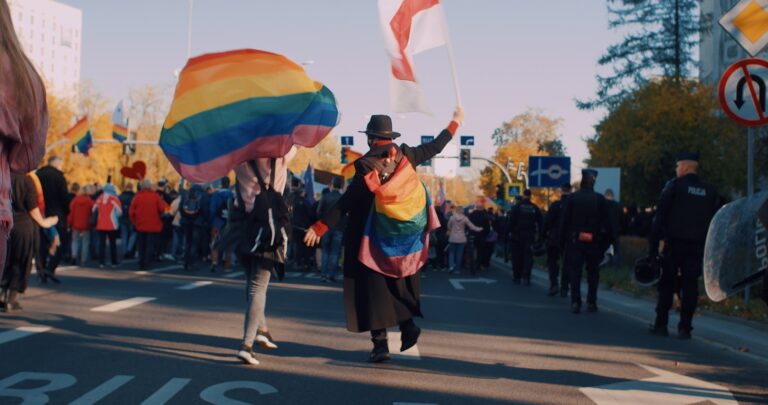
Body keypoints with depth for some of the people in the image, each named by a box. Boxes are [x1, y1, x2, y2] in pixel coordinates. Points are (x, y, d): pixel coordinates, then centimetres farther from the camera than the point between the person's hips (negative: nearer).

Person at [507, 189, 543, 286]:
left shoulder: (517, 206, -5)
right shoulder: (535, 208, 4)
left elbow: (511, 220, -9)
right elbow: (540, 222, 7)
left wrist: (510, 231, -2)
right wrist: (538, 233, 11)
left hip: (518, 235, -2)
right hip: (530, 236, 2)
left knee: (517, 256, 7)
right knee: (528, 256, 2)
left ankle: (516, 277, 11)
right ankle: (526, 278, -5)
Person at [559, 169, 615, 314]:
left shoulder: (572, 198, -2)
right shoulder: (600, 199, -3)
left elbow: (564, 221, -3)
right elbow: (606, 222, -3)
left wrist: (562, 240, 2)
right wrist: (611, 238, 2)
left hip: (574, 241, 0)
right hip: (594, 242, 0)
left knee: (575, 271, 3)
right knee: (593, 273, 10)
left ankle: (575, 302, -4)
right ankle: (591, 302, 8)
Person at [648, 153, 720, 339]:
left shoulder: (674, 186, -3)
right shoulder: (710, 191, 10)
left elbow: (660, 217, -7)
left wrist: (653, 244, -6)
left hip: (674, 243, -3)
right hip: (697, 246, 3)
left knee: (667, 284, 6)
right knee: (690, 286, 4)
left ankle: (661, 324, 8)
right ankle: (685, 328, 2)